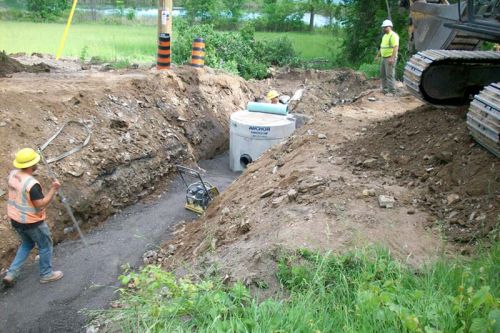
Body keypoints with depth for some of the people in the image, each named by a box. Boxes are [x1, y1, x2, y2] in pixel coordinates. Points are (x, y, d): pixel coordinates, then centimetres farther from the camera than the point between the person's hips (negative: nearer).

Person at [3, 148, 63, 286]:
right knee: (45, 246, 15)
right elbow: (41, 204, -27)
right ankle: (46, 274, 29)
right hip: (32, 222, -8)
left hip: (15, 219, 8)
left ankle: (11, 273, 24)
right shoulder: (32, 184, -30)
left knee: (26, 244, 28)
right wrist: (54, 189, -23)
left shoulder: (13, 174, -5)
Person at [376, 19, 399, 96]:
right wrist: (378, 55, 22)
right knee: (383, 74, 14)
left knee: (390, 75, -9)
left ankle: (391, 92, -5)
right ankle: (385, 89, 25)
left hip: (390, 58, -10)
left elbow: (396, 47, -22)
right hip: (384, 58, 10)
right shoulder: (385, 36, 17)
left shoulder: (393, 35, -13)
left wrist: (392, 58, -29)